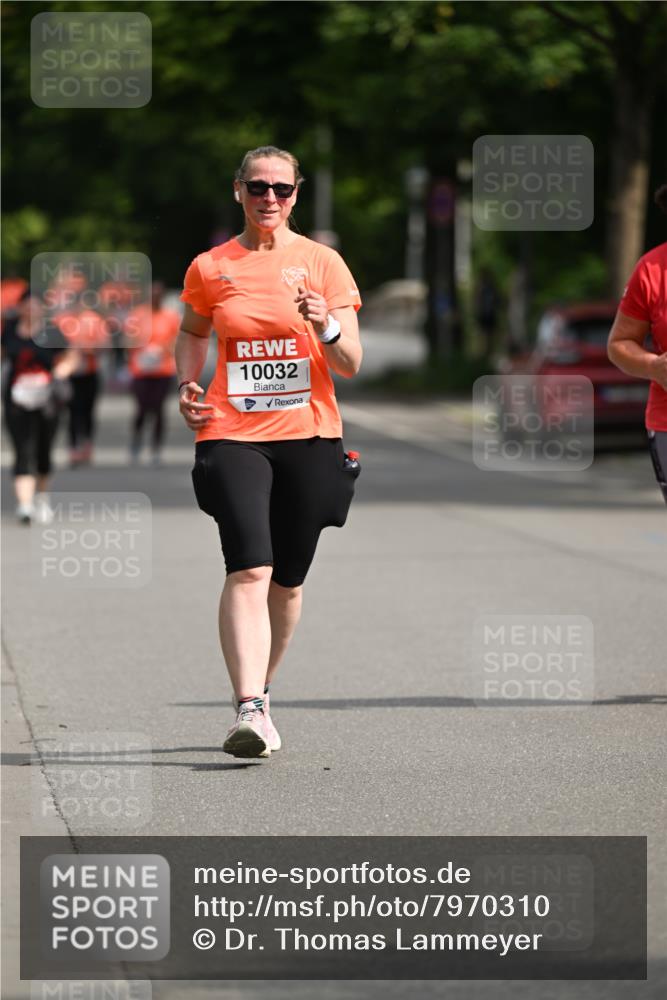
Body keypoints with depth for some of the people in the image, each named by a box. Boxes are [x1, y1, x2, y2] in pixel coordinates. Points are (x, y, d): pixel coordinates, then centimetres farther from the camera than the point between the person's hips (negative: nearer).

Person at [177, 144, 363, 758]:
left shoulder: (322, 263, 2)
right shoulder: (210, 268, 5)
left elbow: (350, 365, 0)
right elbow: (192, 333, 25)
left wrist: (326, 326, -20)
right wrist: (187, 386, 7)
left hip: (308, 436, 1)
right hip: (232, 433, -1)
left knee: (287, 581, 9)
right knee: (248, 570, -19)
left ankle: (259, 693, 30)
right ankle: (249, 709, -27)